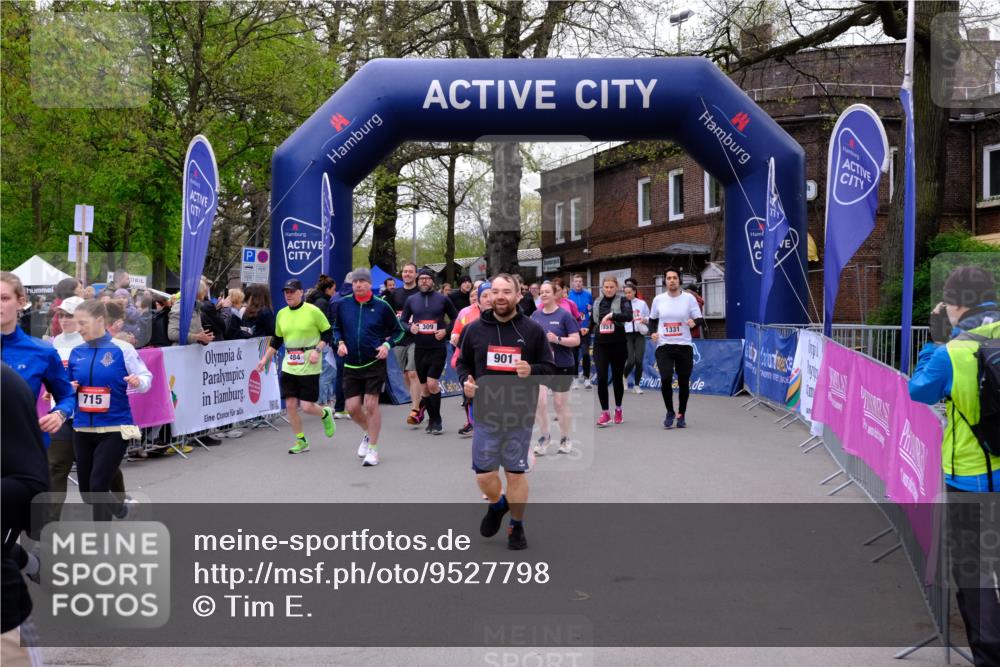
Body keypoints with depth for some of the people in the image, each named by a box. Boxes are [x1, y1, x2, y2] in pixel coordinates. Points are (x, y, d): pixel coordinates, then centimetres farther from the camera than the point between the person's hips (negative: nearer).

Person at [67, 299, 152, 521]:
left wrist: (138, 382, -27)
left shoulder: (122, 349, -9)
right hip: (82, 428, 5)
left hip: (114, 428, -5)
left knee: (98, 487, -9)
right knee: (87, 492, 12)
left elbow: (146, 377, -5)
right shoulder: (76, 352, 5)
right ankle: (117, 504, 43)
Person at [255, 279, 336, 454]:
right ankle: (301, 441, 15)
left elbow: (328, 333, -3)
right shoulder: (281, 314, 8)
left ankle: (326, 414, 28)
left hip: (309, 366, -5)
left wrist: (317, 350, -16)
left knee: (307, 406, -7)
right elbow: (276, 340, 18)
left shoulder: (313, 311, -8)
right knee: (290, 404, 1)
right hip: (289, 366, 5)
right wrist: (265, 359, 13)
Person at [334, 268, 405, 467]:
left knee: (371, 405, -6)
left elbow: (399, 330, 5)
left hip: (375, 363, -3)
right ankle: (368, 433, 35)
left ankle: (373, 450, 8)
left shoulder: (381, 306, -6)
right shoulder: (343, 304, 2)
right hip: (351, 365, 3)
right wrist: (340, 342, -2)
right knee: (352, 408, 3)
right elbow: (337, 328, 17)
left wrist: (387, 345, -11)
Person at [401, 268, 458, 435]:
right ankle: (433, 419, 23)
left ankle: (436, 420, 1)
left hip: (438, 348, -3)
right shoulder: (411, 300, 7)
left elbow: (455, 318, 9)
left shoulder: (443, 299, 1)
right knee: (424, 387, 9)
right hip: (420, 349, 3)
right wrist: (410, 328, -8)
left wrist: (446, 330, -7)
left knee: (432, 384, -13)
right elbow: (402, 321, 13)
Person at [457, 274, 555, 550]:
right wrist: (465, 382, -7)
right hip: (486, 414, 1)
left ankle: (517, 526, 25)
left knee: (516, 472, 6)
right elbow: (463, 363, 14)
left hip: (520, 414, -1)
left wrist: (532, 370, -19)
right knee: (483, 474, 3)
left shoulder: (533, 330, -2)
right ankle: (497, 504, 36)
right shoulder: (475, 329, 2)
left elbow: (550, 369, 2)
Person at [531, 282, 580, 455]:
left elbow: (576, 340, -10)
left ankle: (566, 439, 26)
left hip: (562, 365, -3)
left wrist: (557, 339, -24)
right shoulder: (535, 315, 4)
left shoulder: (564, 315, -8)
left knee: (561, 404, 7)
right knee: (539, 401, -11)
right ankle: (545, 436, 11)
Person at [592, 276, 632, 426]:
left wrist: (612, 315, -30)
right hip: (601, 345, 2)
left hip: (618, 345, -2)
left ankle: (618, 410, 28)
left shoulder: (623, 300, -5)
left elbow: (629, 316, -23)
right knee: (601, 378, -10)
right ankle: (605, 413, -4)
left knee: (617, 378, 10)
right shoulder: (597, 302, 8)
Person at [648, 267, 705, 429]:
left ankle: (682, 415, 23)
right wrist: (653, 332, -3)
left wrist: (694, 322, -24)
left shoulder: (689, 298, -2)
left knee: (684, 382, 4)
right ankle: (669, 412, 8)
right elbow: (652, 319, 16)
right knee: (666, 379, -15)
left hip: (684, 346, 0)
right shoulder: (658, 299, 4)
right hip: (664, 346, 0)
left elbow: (700, 319, -1)